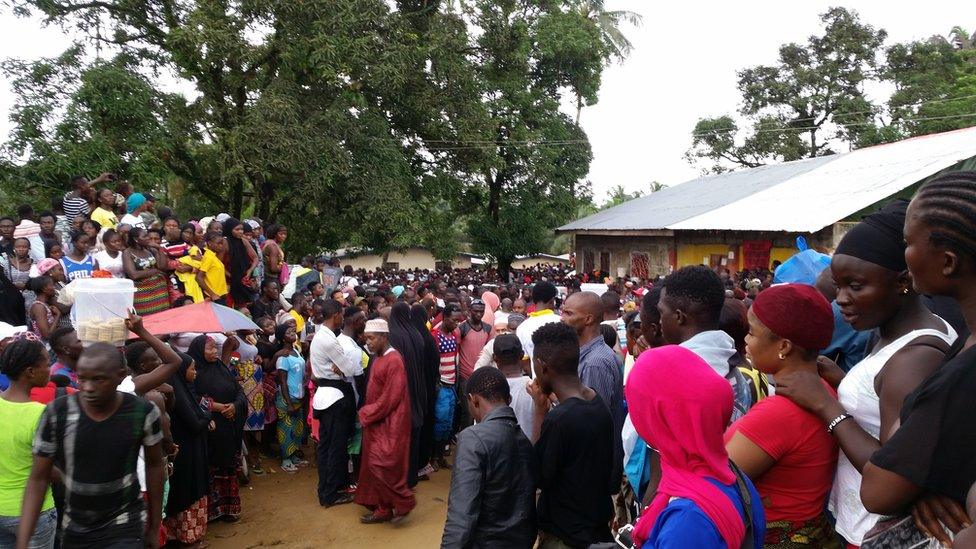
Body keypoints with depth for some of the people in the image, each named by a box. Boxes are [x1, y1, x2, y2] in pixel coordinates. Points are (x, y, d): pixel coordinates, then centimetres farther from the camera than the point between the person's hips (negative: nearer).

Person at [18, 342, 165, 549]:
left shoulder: (143, 412, -17)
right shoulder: (56, 414, -15)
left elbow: (154, 465, -3)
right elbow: (38, 479, -5)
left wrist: (154, 528, 4)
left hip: (125, 527, -2)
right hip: (74, 529, 2)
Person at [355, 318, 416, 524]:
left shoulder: (393, 360, -18)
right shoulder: (378, 358, 9)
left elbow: (390, 397, -20)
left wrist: (366, 414, -12)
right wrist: (366, 413, 2)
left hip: (389, 423, -9)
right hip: (375, 421, 9)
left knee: (380, 464, -8)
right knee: (374, 465, 11)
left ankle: (403, 502, 10)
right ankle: (382, 509, 21)